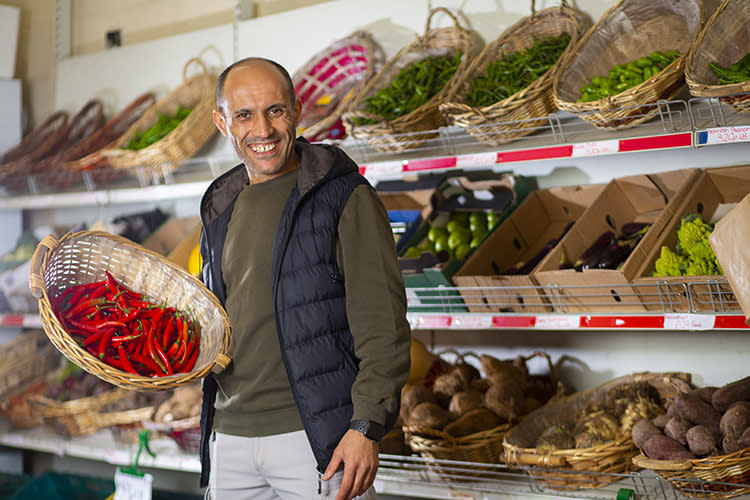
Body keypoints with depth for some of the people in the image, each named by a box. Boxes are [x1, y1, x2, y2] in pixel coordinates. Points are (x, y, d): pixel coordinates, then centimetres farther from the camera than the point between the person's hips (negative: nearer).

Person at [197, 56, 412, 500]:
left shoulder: (345, 198, -5)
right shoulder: (222, 209, 14)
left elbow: (382, 326, -10)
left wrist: (367, 427, -18)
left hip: (317, 439, -5)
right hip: (229, 438, 6)